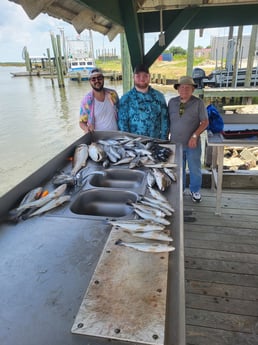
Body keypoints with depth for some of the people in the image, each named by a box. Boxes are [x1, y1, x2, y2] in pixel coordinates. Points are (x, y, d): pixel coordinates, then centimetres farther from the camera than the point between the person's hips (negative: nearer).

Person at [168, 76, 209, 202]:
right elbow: (168, 120, 8)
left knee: (195, 169, 11)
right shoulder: (172, 102, 1)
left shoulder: (198, 103, -9)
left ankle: (195, 190, 34)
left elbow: (205, 122, -8)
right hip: (175, 143, 2)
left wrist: (195, 136, -19)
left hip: (192, 144, -2)